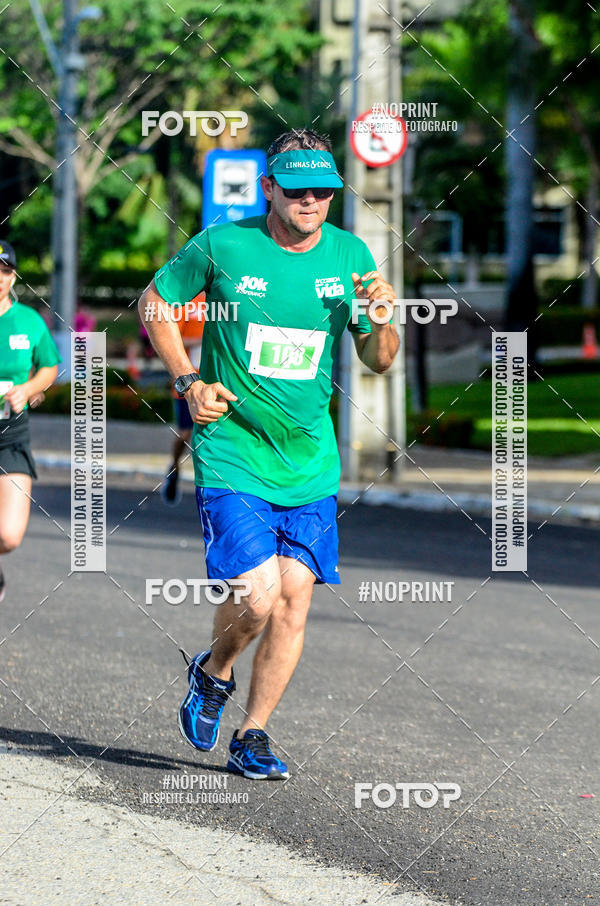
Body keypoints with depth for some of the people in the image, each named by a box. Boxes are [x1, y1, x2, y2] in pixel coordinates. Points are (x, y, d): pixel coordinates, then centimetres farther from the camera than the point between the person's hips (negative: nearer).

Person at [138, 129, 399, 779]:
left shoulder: (350, 255, 1)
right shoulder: (222, 246, -9)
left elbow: (377, 362, 9)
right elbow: (154, 302, 7)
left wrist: (382, 320, -13)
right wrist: (188, 381, -3)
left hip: (311, 462, 4)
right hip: (232, 453, -4)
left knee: (294, 602, 1)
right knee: (256, 597, -16)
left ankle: (252, 738, 17)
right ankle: (212, 672, 18)